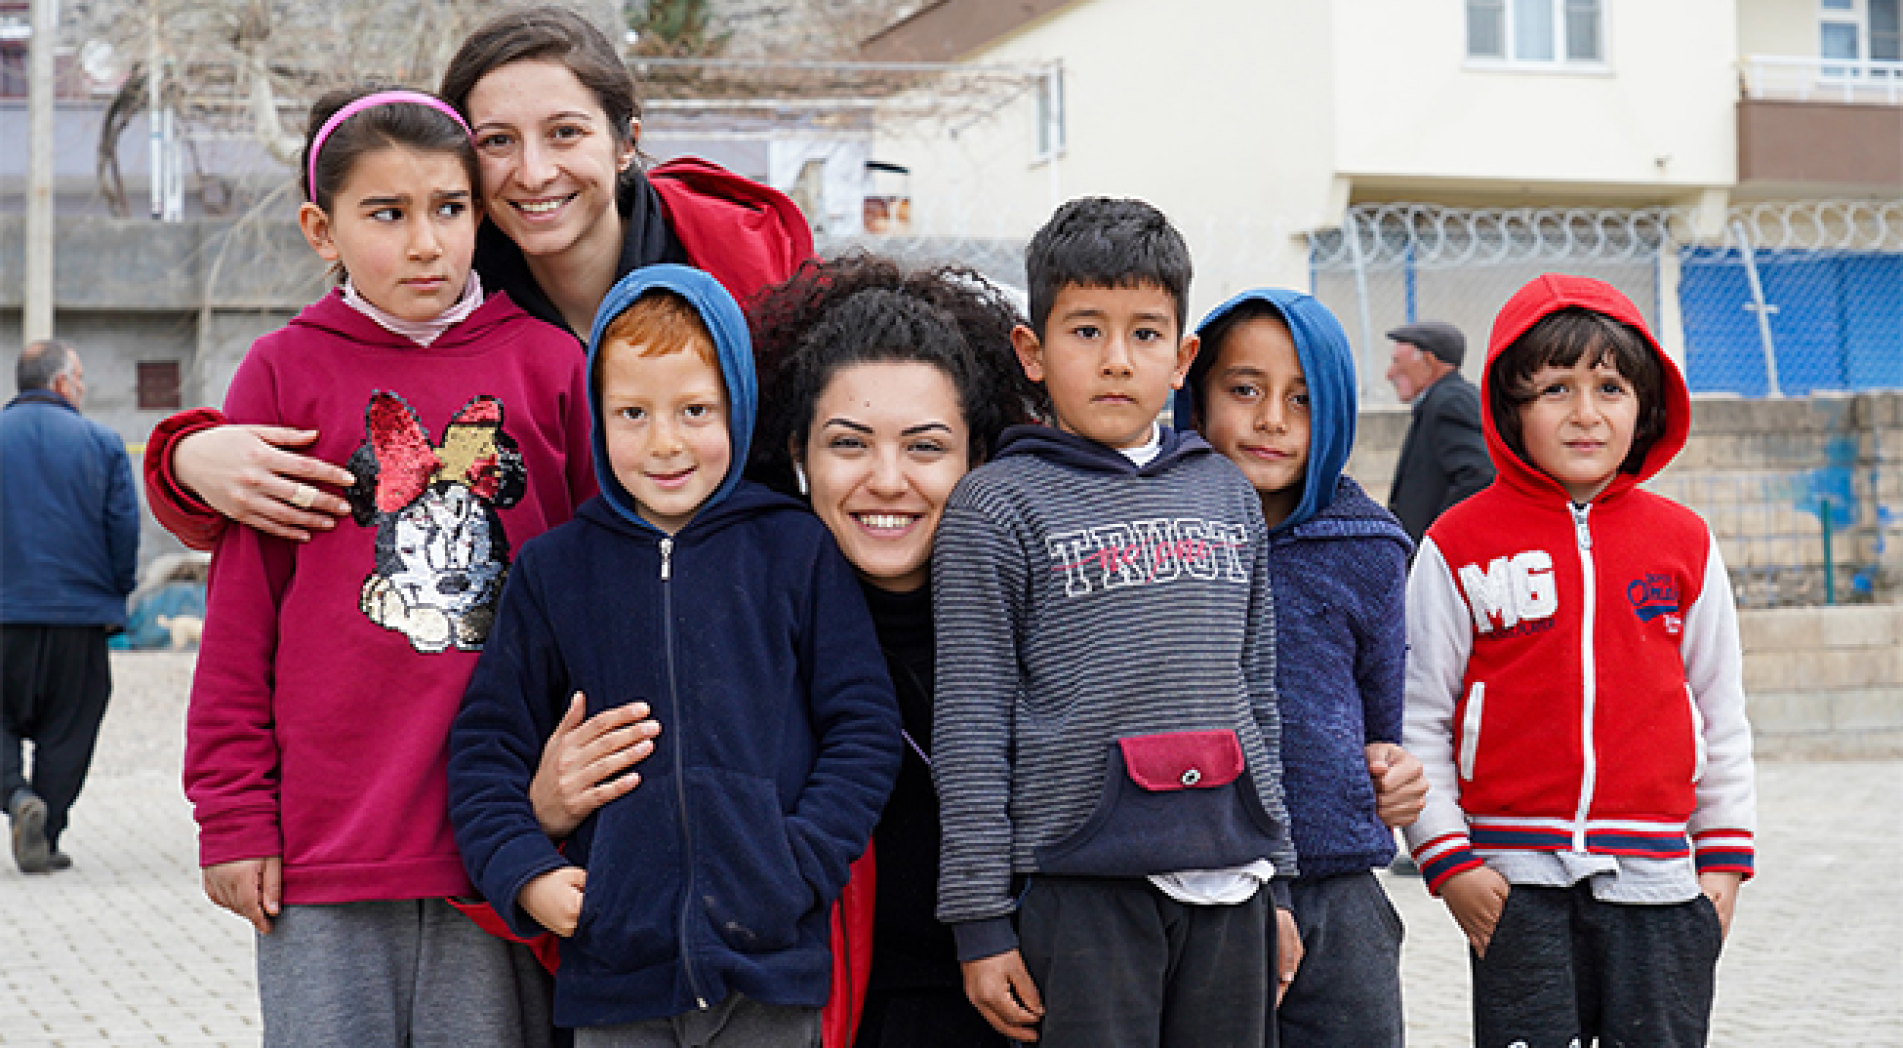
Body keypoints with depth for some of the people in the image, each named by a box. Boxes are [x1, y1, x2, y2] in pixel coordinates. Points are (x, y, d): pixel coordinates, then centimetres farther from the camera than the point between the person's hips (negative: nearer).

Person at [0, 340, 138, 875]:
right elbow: (125, 526, -3)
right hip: (81, 613, 0)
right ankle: (44, 841, 9)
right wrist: (116, 596, 9)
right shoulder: (102, 443, 0)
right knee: (66, 731, 9)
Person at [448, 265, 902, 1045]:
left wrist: (801, 866, -8)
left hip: (772, 958, -1)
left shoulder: (798, 551, 2)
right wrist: (523, 873, -4)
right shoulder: (552, 570, 6)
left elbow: (863, 728, 2)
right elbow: (487, 745, 10)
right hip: (612, 969, 1)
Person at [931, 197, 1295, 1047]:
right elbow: (971, 727, -5)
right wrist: (982, 923, -8)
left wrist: (1274, 879, 16)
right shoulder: (997, 508, -3)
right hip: (1083, 887, -5)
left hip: (1228, 882, 5)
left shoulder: (1228, 494, 12)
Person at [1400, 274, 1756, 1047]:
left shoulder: (1683, 542, 6)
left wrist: (1725, 857, 8)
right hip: (1518, 878, -2)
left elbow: (1721, 711, 12)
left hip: (1656, 872, 2)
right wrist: (1448, 863, -5)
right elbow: (1416, 718, 0)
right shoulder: (1459, 547, -2)